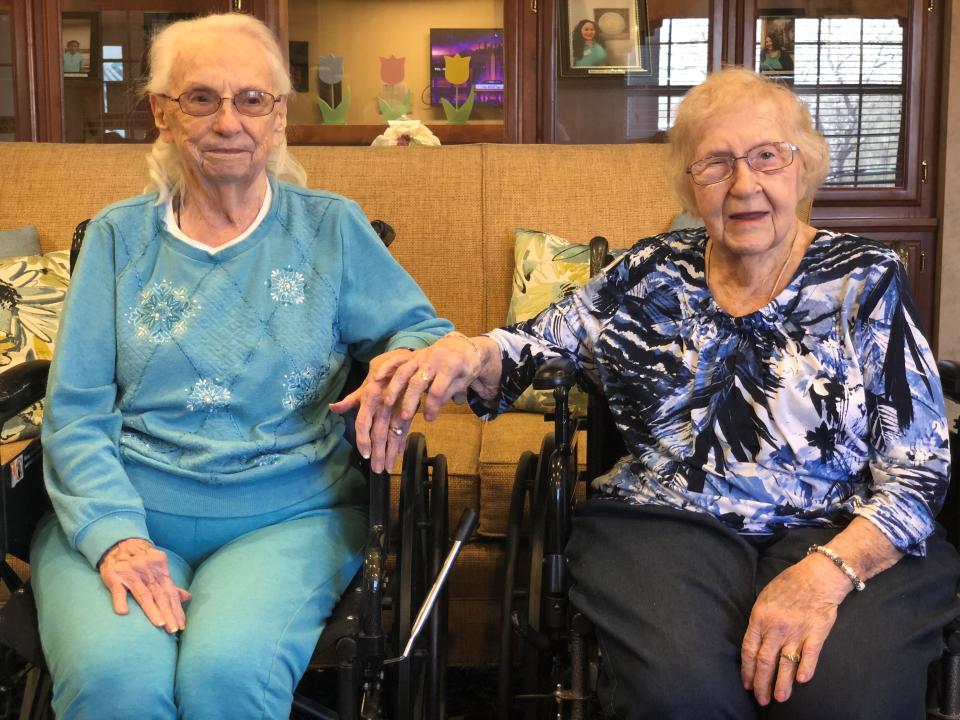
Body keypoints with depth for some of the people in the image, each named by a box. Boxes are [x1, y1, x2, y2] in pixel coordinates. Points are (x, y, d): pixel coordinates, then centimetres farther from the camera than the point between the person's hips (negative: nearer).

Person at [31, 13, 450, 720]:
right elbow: (75, 415, 3)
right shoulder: (119, 237, 9)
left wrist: (409, 359, -15)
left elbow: (423, 330, 11)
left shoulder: (330, 227, 8)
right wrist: (115, 534, -15)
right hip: (121, 509, 1)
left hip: (290, 515, 0)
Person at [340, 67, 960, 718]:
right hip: (667, 522, 1)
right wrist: (468, 354, -11)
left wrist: (826, 571, -20)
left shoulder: (867, 279, 4)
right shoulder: (653, 273, 11)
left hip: (844, 534, -1)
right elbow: (537, 345, 16)